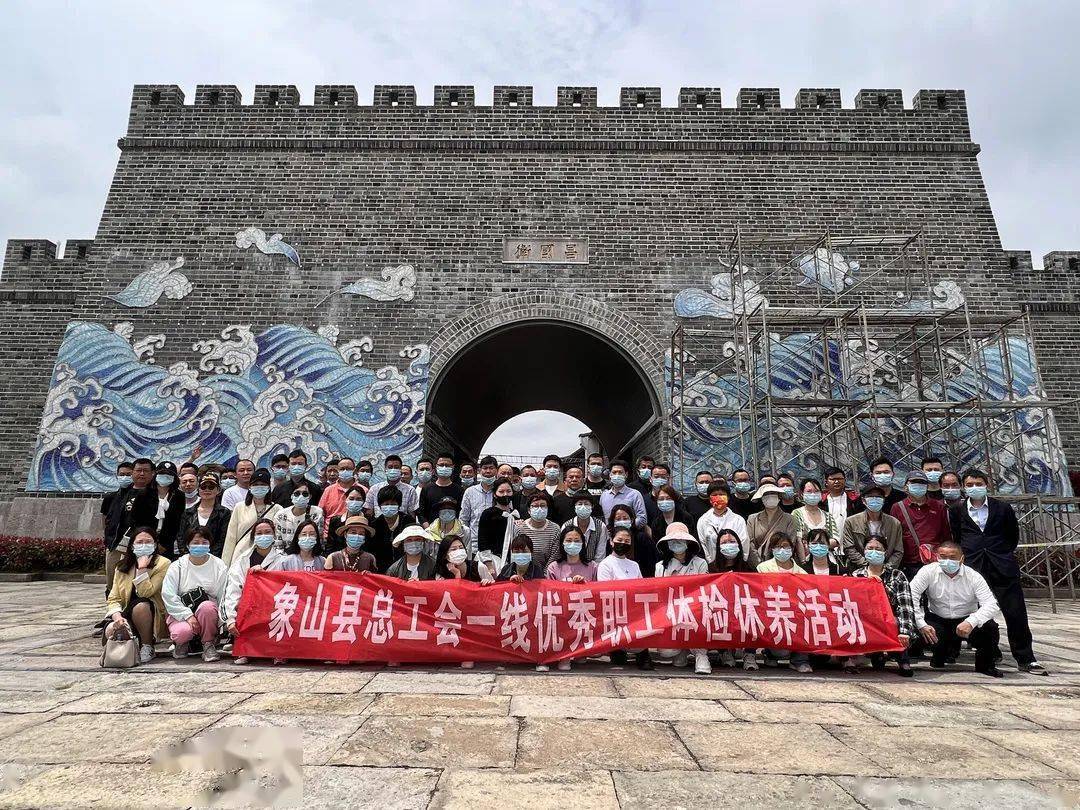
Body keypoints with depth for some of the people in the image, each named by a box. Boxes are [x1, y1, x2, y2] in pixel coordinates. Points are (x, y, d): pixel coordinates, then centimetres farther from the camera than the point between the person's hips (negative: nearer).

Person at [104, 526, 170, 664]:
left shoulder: (163, 564, -7)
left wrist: (142, 568, -21)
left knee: (140, 606, -34)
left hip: (155, 618, -3)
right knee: (111, 631, -27)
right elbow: (113, 598, 2)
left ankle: (147, 646, -14)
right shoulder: (122, 567, 9)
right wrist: (117, 616, -17)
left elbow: (145, 593, -17)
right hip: (127, 615, 4)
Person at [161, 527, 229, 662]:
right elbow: (167, 595, -8)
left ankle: (209, 644, -11)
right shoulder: (177, 566, 1)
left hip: (208, 612, 0)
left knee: (207, 606, -35)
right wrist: (188, 615, -18)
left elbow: (224, 597, -1)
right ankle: (182, 643, 8)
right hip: (180, 612, 0)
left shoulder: (219, 566, 2)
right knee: (183, 631, -33)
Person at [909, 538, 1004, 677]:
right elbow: (911, 596, -16)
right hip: (937, 620, 0)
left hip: (966, 621, 0)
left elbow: (991, 604, -18)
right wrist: (921, 624, -26)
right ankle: (940, 654, 10)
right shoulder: (928, 571, -9)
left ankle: (984, 665, 4)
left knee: (990, 628, -28)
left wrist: (971, 622, -36)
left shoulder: (973, 576, -8)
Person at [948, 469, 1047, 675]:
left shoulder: (1002, 508, 6)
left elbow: (1013, 534, 17)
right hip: (973, 567, 0)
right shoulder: (957, 511, 6)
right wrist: (965, 556, 10)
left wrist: (1005, 554, 16)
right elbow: (955, 538, 16)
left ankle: (1025, 659, 10)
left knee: (1016, 614, 0)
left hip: (1003, 567, 0)